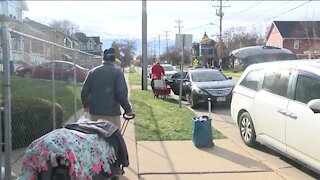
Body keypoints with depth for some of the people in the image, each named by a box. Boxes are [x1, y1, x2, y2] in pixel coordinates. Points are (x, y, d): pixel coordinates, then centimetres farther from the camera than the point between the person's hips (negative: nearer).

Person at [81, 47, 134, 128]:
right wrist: (128, 109, -5)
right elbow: (121, 93, -16)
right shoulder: (117, 71, -8)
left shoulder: (93, 71, 4)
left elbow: (84, 91, 6)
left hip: (94, 113, 4)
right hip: (112, 113, -4)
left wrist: (86, 105, 23)